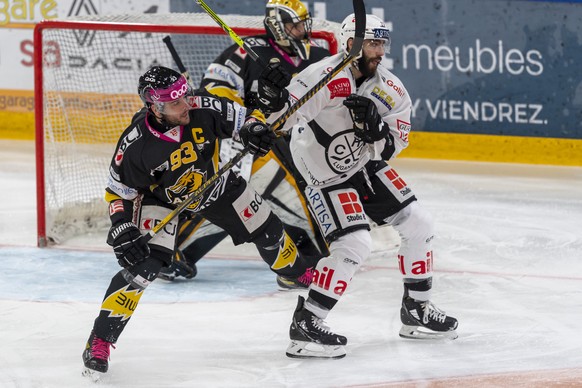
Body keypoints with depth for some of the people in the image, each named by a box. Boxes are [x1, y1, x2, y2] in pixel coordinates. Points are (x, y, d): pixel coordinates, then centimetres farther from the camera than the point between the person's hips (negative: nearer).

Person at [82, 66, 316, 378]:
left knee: (267, 231, 12)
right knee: (144, 264, -20)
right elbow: (119, 190, -18)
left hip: (215, 186, 3)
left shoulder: (203, 109, -31)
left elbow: (243, 117, -14)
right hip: (163, 198, -3)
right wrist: (122, 231, -27)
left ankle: (301, 275, 47)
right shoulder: (136, 144, -33)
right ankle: (100, 341, -14)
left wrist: (253, 130, -35)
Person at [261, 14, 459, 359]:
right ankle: (306, 324, -11)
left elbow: (389, 149, -6)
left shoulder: (391, 91, -6)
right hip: (325, 176, -7)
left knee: (418, 224, 6)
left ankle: (417, 311, 23)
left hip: (367, 166, 7)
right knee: (355, 245, -20)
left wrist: (374, 127, -26)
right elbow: (279, 114, -28)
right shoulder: (323, 78, -26)